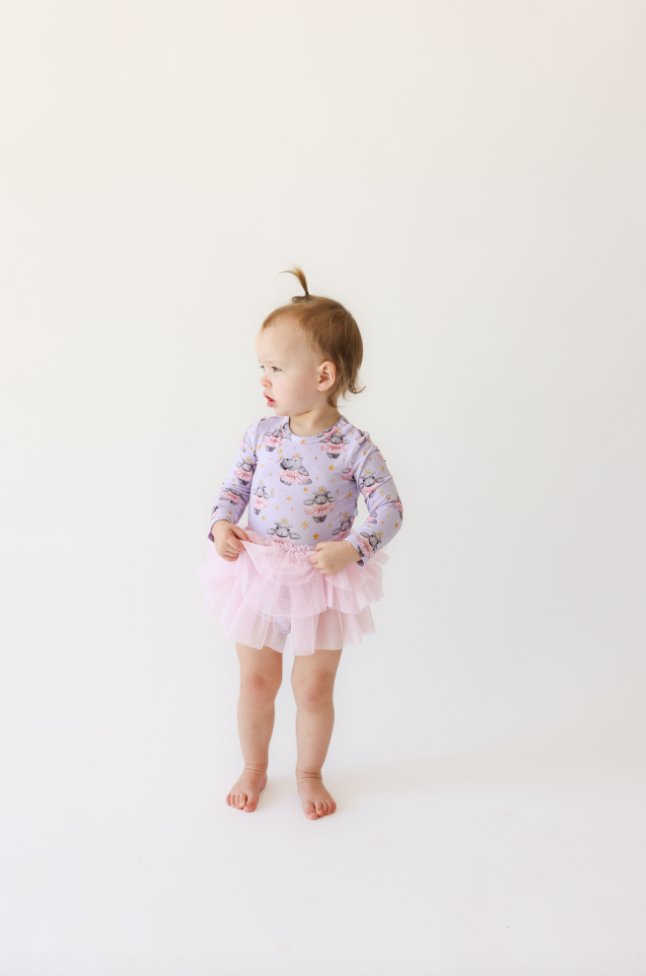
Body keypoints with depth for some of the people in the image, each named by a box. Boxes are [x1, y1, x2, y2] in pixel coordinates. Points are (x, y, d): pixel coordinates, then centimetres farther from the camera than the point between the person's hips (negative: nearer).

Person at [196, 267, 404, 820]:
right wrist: (222, 523, -11)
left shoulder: (354, 448, -16)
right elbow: (235, 486, 8)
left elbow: (389, 509, -11)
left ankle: (309, 774, 37)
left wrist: (353, 549, -25)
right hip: (258, 574, 3)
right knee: (256, 680, 16)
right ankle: (254, 768, 40)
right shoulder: (261, 434, -5)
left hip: (323, 582, -3)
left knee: (314, 689, 11)